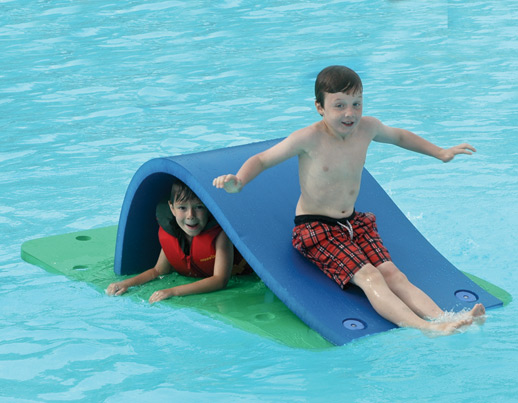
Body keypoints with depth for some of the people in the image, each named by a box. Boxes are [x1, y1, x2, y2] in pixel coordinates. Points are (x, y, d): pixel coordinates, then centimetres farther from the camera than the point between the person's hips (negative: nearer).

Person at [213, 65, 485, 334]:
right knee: (369, 277, -27)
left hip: (354, 223, 6)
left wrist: (439, 153, 31)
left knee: (393, 275, -17)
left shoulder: (367, 127, 1)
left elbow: (398, 136, 24)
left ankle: (443, 319, -35)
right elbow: (261, 159, -6)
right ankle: (426, 328, -44)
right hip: (315, 229, -6)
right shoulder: (309, 139, -14)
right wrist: (238, 182, -25)